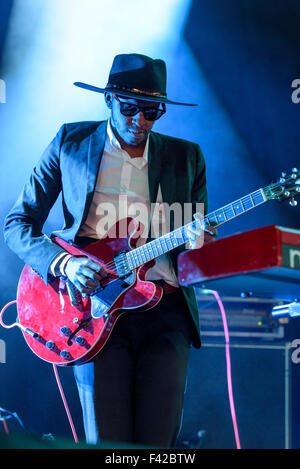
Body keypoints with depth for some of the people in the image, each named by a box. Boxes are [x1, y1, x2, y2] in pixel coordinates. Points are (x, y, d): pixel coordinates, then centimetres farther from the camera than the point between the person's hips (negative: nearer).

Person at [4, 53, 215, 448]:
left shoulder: (186, 157, 11)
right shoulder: (70, 142, 7)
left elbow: (196, 238, 16)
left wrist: (196, 245, -10)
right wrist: (63, 263, -12)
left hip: (166, 310, 2)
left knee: (158, 441, -1)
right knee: (107, 440, -4)